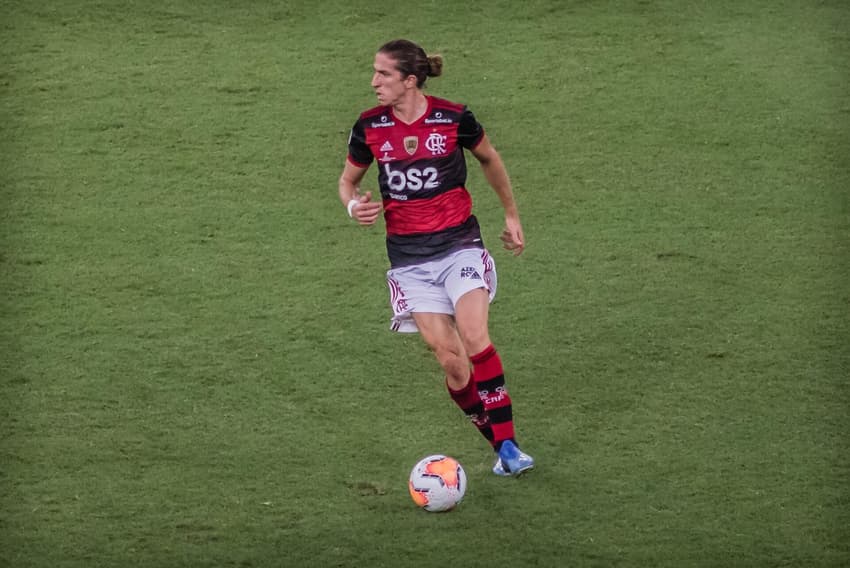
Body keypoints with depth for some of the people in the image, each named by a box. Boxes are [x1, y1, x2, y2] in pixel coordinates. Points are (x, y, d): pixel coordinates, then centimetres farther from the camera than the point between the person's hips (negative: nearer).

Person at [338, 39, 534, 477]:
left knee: (475, 339, -22)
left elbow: (490, 160, 12)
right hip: (409, 255, 2)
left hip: (459, 243, -2)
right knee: (450, 361, -7)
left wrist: (511, 215, 20)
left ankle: (508, 443, -15)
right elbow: (348, 180, 14)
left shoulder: (453, 118, -8)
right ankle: (501, 450, 5)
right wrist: (354, 205, -9)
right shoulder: (369, 127, -2)